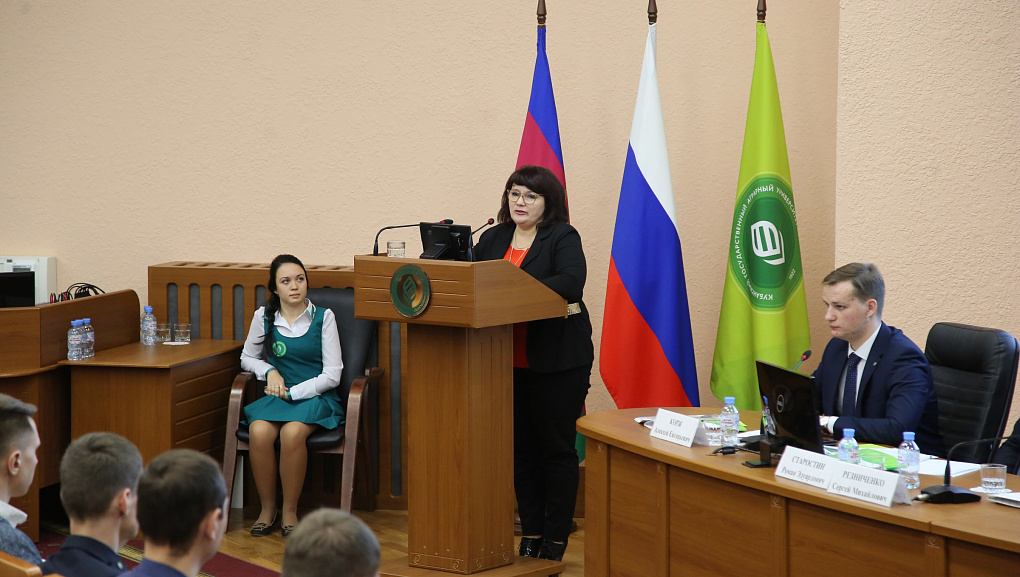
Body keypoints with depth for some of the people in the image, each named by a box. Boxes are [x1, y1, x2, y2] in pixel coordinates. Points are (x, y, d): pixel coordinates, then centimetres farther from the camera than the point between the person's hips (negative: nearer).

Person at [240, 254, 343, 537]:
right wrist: (269, 371, 1)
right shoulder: (264, 317, 7)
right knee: (259, 432, -31)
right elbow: (247, 357, 22)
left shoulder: (323, 317, 0)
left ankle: (290, 511, -18)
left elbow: (332, 375, -2)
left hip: (315, 397, -2)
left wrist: (292, 392, -9)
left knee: (292, 433, -35)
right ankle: (267, 508, -12)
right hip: (277, 395, 2)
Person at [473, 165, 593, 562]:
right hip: (510, 362, 5)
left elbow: (571, 280, -22)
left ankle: (556, 540, 7)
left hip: (557, 361, -5)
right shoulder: (493, 238, 13)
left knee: (557, 448, 1)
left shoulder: (563, 237, -5)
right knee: (522, 448, 10)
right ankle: (530, 534, 19)